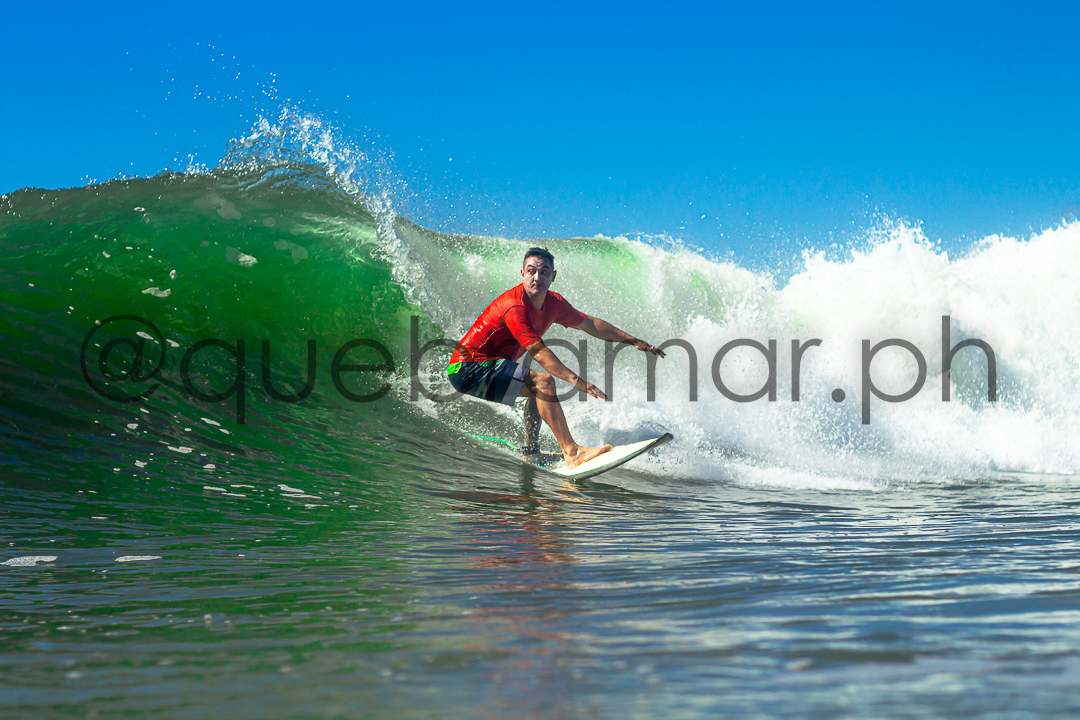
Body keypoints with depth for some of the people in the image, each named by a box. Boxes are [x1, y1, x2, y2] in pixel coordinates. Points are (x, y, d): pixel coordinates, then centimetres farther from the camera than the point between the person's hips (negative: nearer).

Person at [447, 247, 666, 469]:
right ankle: (571, 453, -23)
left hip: (489, 367, 10)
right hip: (469, 370, -10)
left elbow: (590, 324, 15)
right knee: (543, 382, -21)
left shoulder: (553, 303, 4)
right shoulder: (515, 305, -23)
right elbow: (538, 352, -30)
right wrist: (577, 381, -37)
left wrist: (634, 341, 16)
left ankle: (531, 451, 21)